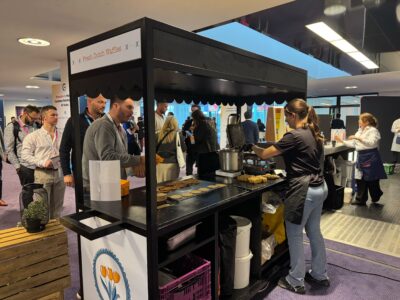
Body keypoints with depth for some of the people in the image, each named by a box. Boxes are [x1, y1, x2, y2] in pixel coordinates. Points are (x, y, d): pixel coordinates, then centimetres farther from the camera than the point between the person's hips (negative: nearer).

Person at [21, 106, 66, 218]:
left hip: (59, 173, 4)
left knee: (57, 207, 14)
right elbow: (25, 155, -6)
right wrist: (42, 162, -18)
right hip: (43, 174, -4)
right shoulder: (33, 136, -3)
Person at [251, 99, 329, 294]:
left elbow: (264, 155, -14)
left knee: (295, 236, 6)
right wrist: (280, 150, 16)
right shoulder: (314, 133, 8)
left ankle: (295, 282, 21)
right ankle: (320, 275, 36)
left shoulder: (294, 136, -19)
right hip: (319, 188, 9)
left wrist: (253, 147, 7)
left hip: (303, 191, -9)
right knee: (314, 232, 20)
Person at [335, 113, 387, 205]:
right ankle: (361, 199, 15)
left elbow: (372, 143, -23)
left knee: (371, 179, 2)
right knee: (360, 178, 7)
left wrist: (358, 138, -24)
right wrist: (342, 141, 5)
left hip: (371, 157, -7)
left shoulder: (373, 130, -8)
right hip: (361, 156, 8)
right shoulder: (360, 131, 15)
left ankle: (376, 196, 25)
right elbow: (353, 144, 13)